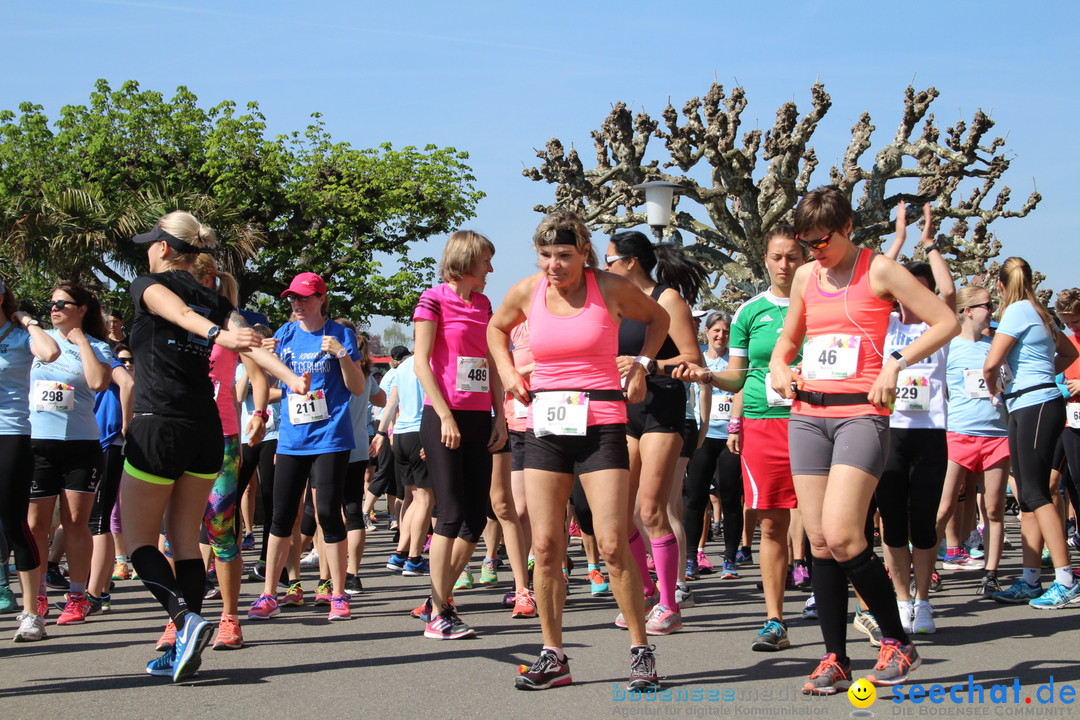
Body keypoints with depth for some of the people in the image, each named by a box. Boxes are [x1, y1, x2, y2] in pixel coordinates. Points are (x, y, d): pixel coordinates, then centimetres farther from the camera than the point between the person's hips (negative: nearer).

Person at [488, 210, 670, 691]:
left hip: (600, 425, -3)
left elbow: (657, 318, 16)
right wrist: (507, 370, 11)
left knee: (612, 543, -8)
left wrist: (641, 364, 4)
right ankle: (552, 656, 11)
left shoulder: (611, 288, -3)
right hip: (545, 425, 3)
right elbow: (497, 329, 26)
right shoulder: (527, 292, 4)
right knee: (545, 546, 0)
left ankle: (641, 650, 5)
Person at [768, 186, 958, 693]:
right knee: (818, 541, 2)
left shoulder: (878, 270, -2)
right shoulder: (805, 277, 14)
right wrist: (779, 366, 8)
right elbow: (788, 338, 30)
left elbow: (946, 322, -4)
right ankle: (835, 658, 9)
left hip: (860, 413, -6)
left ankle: (898, 642, 0)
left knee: (842, 536, -17)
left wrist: (895, 364, -12)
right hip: (807, 414, 6)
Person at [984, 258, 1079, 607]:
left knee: (1034, 493, -11)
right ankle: (1029, 581, 9)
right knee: (1027, 495, 8)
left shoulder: (1018, 310, -10)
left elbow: (991, 364, -16)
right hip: (1025, 409, 9)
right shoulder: (1039, 312, 16)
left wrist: (995, 390, 3)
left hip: (1035, 407, -9)